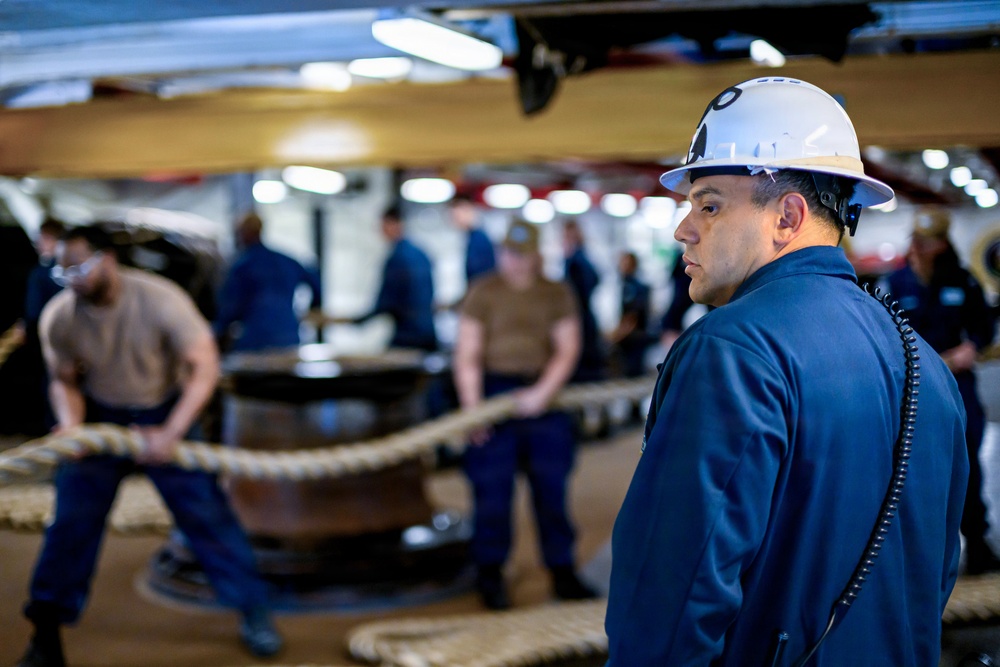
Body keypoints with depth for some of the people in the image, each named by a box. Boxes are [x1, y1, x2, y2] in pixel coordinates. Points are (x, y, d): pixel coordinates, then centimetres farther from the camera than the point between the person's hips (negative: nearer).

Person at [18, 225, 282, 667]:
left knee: (205, 511, -4)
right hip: (100, 421, 2)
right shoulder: (58, 318, -15)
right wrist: (70, 423, -23)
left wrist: (171, 433, -32)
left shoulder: (159, 299, -25)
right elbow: (64, 381, -1)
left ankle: (253, 612, 11)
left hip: (166, 414, -2)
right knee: (71, 521, -3)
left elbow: (205, 366, -25)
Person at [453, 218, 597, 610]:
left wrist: (542, 392, -14)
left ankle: (562, 572, 15)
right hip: (494, 391, -2)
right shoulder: (483, 293, 2)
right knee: (492, 490, 0)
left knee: (552, 488, 5)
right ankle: (490, 575, 12)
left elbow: (567, 349, 0)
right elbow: (467, 355, -2)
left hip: (543, 397, 2)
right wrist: (471, 405, -12)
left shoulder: (557, 295, 7)